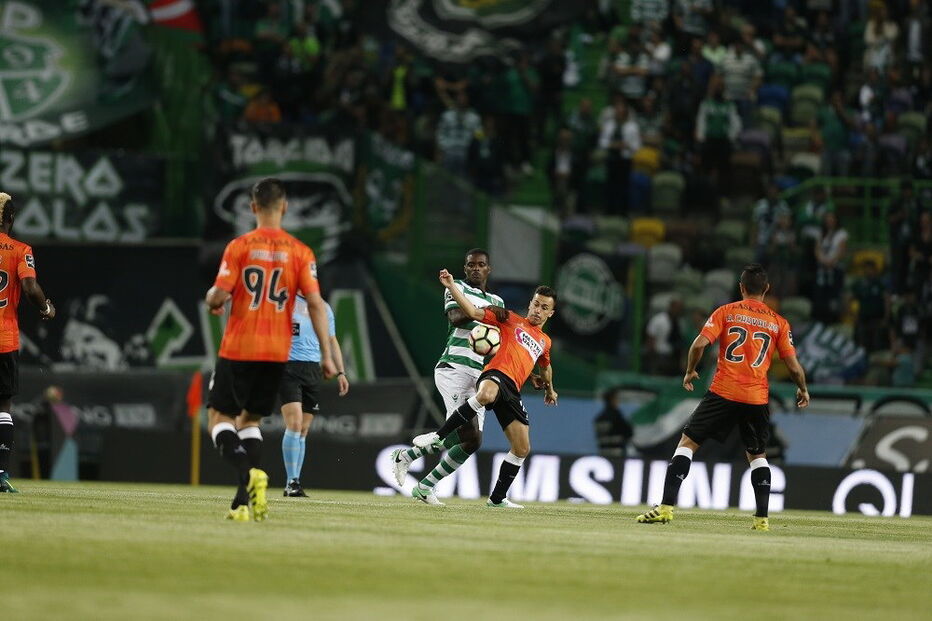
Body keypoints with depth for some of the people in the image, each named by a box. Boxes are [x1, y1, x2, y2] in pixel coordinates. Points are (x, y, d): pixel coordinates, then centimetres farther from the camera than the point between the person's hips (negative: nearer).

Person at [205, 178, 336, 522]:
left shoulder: (239, 247, -5)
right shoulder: (300, 252, 0)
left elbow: (219, 295, -10)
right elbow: (315, 303, -6)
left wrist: (212, 300, 15)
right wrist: (326, 355, -4)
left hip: (238, 348, -3)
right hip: (278, 352, 3)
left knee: (219, 417, 6)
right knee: (249, 419, 16)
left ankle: (250, 472, -22)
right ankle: (244, 501, 4)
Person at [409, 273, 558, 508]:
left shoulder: (545, 342, 27)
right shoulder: (511, 319, 11)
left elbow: (545, 367, 49)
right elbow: (473, 312, 3)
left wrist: (549, 388, 57)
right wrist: (451, 286, -6)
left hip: (512, 391, 7)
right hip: (496, 374, -7)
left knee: (522, 449, 4)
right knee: (486, 394, -45)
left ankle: (497, 498, 19)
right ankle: (438, 436, -37)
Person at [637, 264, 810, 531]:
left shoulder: (726, 312, 2)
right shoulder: (779, 323, 6)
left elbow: (700, 343, -8)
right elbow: (794, 366, 4)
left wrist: (690, 371, 10)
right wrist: (802, 390, 23)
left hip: (723, 392, -2)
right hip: (758, 398, 2)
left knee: (687, 442, 2)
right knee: (757, 455, 20)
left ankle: (666, 507, -9)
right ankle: (762, 518, 11)